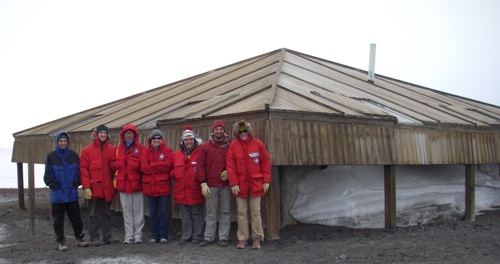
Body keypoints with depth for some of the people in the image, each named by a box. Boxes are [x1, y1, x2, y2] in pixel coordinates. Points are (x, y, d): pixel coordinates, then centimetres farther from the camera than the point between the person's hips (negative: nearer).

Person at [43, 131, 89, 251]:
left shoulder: (73, 155, 3)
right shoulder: (51, 157, -3)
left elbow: (79, 171, 8)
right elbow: (47, 175, -1)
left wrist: (76, 183, -2)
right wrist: (54, 185, -8)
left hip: (72, 193, 2)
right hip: (57, 194, -2)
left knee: (76, 218, 8)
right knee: (59, 219, 5)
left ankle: (79, 238, 22)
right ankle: (61, 241, 16)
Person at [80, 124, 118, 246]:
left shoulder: (112, 149, 8)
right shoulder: (87, 150, -1)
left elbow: (114, 167, 7)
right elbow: (83, 169, -5)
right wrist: (86, 186, -11)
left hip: (107, 188, 3)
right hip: (94, 188, -3)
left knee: (106, 213, 10)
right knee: (93, 214, 3)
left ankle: (107, 237, 16)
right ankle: (94, 238, 8)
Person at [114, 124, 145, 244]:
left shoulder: (141, 148, 1)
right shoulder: (118, 148, 9)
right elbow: (114, 164, 7)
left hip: (137, 184, -2)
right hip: (123, 184, 3)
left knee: (138, 211, 2)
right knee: (126, 211, 7)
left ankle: (138, 235, 10)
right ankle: (128, 236, 13)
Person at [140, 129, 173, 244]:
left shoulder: (167, 151, 1)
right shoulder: (146, 152, 7)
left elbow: (166, 165, -13)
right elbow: (144, 167, -7)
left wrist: (151, 165, -8)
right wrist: (159, 167, -11)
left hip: (164, 187, -2)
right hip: (149, 187, 3)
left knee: (163, 212, 2)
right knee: (152, 213, 9)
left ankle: (163, 236, 10)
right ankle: (154, 236, 18)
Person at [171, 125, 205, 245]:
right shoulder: (177, 154, 10)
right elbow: (172, 170, 15)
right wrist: (176, 176, -3)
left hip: (196, 190, -4)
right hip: (181, 191, 4)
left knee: (197, 214, 4)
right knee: (185, 215, 11)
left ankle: (197, 236, 13)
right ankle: (186, 236, 19)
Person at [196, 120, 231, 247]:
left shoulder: (230, 145, 3)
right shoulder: (205, 147, 2)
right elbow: (200, 165, 0)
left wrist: (229, 172, -8)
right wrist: (203, 183, -6)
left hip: (226, 185, 0)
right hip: (211, 185, 0)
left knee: (225, 212, 5)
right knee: (211, 213, 6)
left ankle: (223, 237, 12)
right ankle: (208, 237, 12)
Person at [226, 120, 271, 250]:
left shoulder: (258, 144, 1)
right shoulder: (233, 145, 0)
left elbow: (266, 163, 2)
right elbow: (230, 165, -4)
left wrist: (266, 181, -2)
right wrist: (233, 183, -10)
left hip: (256, 184, 0)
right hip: (240, 185, 0)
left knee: (256, 212, 5)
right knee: (242, 212, 7)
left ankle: (257, 238, 12)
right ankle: (242, 238, 13)